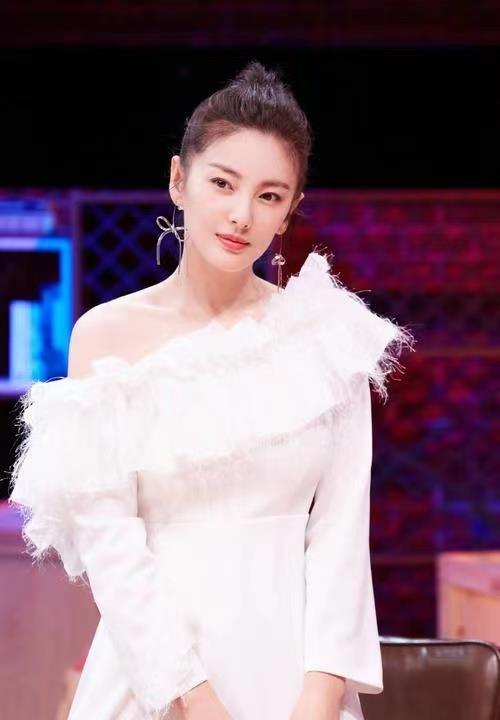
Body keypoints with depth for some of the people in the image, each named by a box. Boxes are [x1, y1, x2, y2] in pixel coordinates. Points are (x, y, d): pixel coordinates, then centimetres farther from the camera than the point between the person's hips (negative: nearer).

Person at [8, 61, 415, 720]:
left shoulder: (327, 333, -1)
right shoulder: (107, 336, -5)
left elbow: (340, 523, -2)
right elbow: (105, 537, -8)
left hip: (296, 660, 1)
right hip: (154, 659, -1)